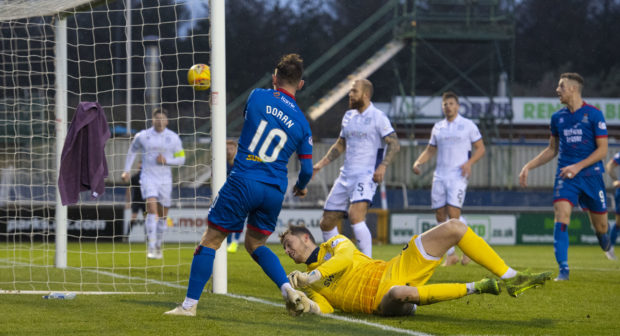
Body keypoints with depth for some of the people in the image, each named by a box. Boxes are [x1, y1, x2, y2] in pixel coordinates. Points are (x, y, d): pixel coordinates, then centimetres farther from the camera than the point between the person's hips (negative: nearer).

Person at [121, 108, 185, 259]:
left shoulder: (174, 138, 2)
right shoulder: (142, 136, 0)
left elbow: (181, 158, 7)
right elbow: (132, 150, 17)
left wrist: (166, 160, -12)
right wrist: (127, 170, 11)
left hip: (165, 179, 2)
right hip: (148, 177, -2)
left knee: (162, 214, 8)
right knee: (152, 209, -20)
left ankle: (158, 246, 29)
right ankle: (151, 247, -23)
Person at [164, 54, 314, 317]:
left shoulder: (258, 97, 0)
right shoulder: (302, 123, 6)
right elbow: (307, 169, 10)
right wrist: (301, 187, 32)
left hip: (243, 182, -3)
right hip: (275, 191, 4)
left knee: (210, 241, 5)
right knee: (255, 245, 23)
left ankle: (190, 304, 3)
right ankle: (288, 289, 3)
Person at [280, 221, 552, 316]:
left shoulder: (335, 243, 16)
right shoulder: (309, 283, 15)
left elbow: (346, 259, -8)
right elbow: (325, 308, -3)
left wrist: (312, 277, -21)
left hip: (395, 271, 3)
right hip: (382, 298, -3)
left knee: (454, 228, -13)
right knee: (399, 294, -44)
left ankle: (509, 278, -10)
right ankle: (477, 287, -29)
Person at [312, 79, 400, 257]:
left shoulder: (377, 117, -5)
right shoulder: (348, 116, 16)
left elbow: (394, 144, -10)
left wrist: (383, 166, -24)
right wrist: (321, 164, 17)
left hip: (367, 175, -8)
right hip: (346, 175, 8)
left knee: (355, 215, -28)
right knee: (326, 222, 7)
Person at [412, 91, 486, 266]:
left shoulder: (468, 125, 1)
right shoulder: (438, 127, 14)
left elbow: (480, 148, 3)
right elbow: (430, 150, 22)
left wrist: (469, 162, -14)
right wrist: (418, 162, 4)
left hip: (458, 176, -5)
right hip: (439, 176, 5)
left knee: (453, 214, -17)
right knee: (440, 216, 1)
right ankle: (451, 255, 11)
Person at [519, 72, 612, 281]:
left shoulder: (594, 114, -5)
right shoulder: (558, 118, 9)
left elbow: (602, 150, -6)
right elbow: (552, 150, 20)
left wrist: (578, 166, -17)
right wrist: (529, 166, 10)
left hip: (591, 174, -2)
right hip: (565, 175, 2)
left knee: (601, 228, 6)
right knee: (561, 216, -20)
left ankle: (602, 236, 45)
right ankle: (563, 270, -19)